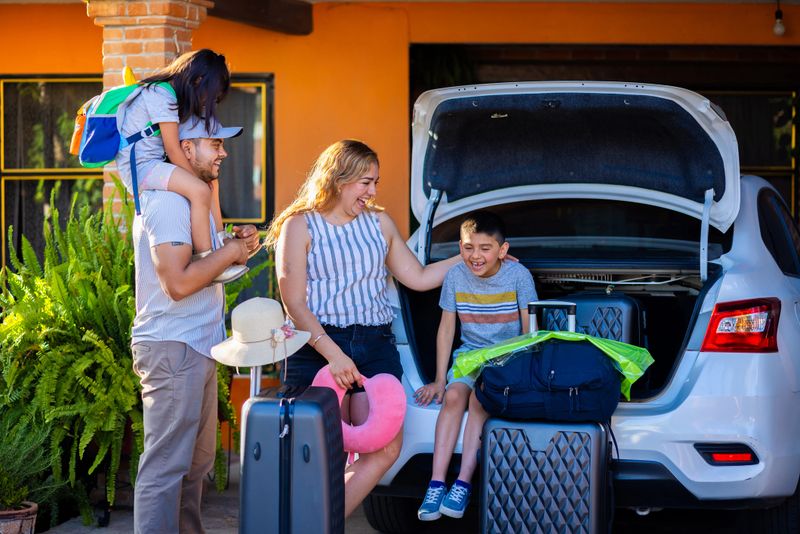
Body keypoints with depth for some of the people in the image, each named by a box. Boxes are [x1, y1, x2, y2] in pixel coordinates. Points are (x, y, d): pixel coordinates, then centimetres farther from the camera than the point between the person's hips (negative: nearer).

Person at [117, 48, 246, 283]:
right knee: (200, 191, -27)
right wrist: (197, 180, -14)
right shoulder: (161, 96, -17)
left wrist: (205, 182, 4)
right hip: (139, 164, -11)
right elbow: (173, 149, -20)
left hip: (152, 164, 11)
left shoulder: (171, 94, 14)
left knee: (211, 184, 16)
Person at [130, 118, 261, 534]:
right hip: (173, 347, -11)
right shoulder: (168, 201, -15)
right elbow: (178, 282, -23)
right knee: (166, 465, -10)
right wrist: (231, 251, -12)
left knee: (196, 460, 16)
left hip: (196, 346, 11)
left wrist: (239, 245, 6)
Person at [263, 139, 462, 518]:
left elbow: (418, 278, 21)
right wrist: (333, 354, -18)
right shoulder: (299, 226, 0)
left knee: (386, 448, -7)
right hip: (319, 347, -5)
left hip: (375, 345, 5)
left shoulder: (379, 223, 16)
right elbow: (295, 305, -6)